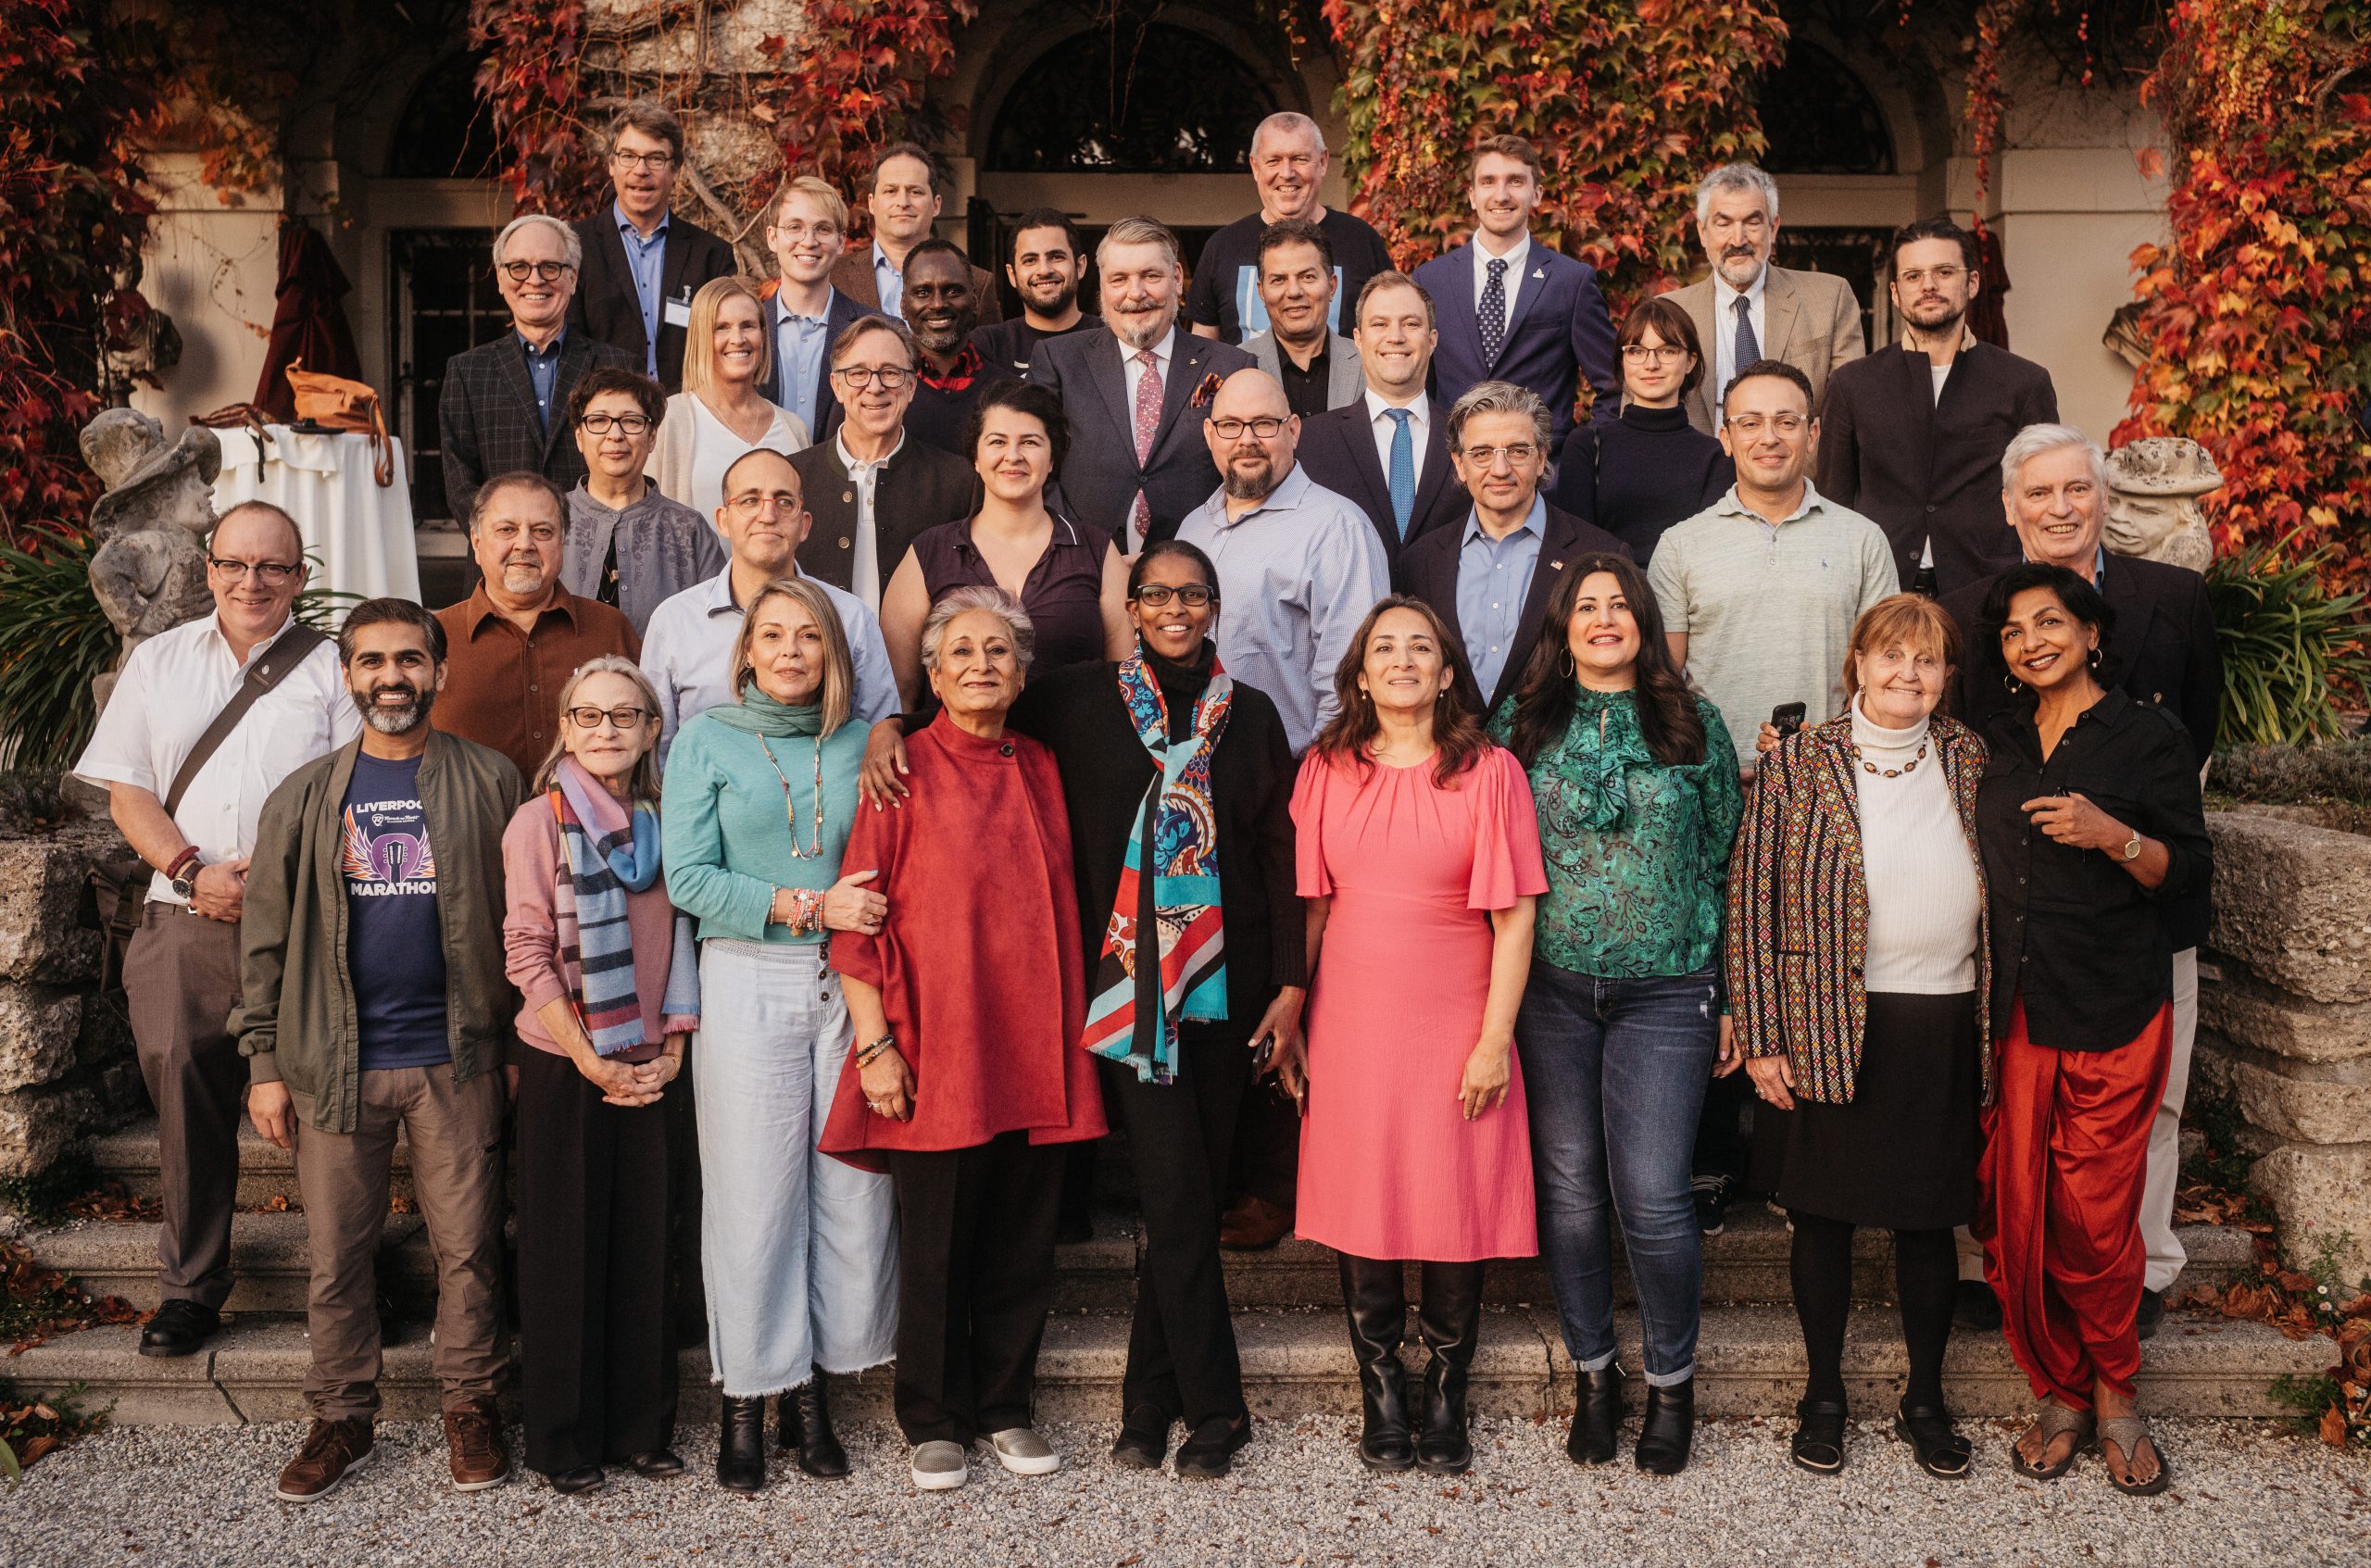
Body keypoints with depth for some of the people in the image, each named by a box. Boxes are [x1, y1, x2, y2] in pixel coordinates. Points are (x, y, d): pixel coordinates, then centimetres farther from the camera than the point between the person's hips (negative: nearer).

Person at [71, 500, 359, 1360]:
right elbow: (126, 791, 10)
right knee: (185, 1089, 1)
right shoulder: (157, 661, 16)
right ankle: (190, 1284, 14)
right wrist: (192, 871, -6)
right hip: (184, 923, 2)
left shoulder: (332, 668, 8)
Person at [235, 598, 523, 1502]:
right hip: (334, 1065, 2)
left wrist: (517, 1045, -1)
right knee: (337, 1253, 9)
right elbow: (266, 937, 7)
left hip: (454, 1061, -1)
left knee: (467, 1243, 5)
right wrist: (265, 1062, 3)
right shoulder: (304, 797, 6)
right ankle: (341, 1417, 23)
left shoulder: (490, 782, 2)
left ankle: (470, 1404, 20)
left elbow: (522, 920, 2)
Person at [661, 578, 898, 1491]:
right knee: (753, 1193, 0)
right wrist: (811, 906, -12)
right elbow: (690, 879, -5)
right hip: (748, 981, -2)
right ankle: (746, 1400, 14)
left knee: (853, 1187, 2)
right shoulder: (706, 741, 4)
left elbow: (884, 874, 13)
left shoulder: (860, 743, 10)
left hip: (846, 981, 2)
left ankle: (812, 1389, 16)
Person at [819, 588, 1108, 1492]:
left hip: (1034, 1048, 4)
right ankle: (934, 1421, 23)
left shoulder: (1039, 769, 9)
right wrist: (874, 1043, -10)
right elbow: (858, 914, -6)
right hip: (938, 1050, -4)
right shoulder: (906, 769, -4)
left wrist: (1071, 1035, 10)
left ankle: (1006, 1408, 28)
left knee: (1022, 1240, 11)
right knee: (936, 1245, 6)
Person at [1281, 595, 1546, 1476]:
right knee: (1361, 1205, 5)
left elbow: (1515, 915, -4)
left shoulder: (1490, 772, -2)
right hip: (1351, 1024, 2)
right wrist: (1288, 1022, 6)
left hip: (1454, 1026, -2)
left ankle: (1446, 1401, 20)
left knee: (1457, 1208, 3)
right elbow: (1310, 904, 8)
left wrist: (1495, 1038, -8)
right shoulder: (1328, 771, 5)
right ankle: (1380, 1396, 21)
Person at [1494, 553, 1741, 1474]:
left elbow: (1725, 863, 7)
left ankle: (1672, 1381, 18)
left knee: (1652, 1197, -4)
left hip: (1665, 992, -1)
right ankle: (1593, 1373, 25)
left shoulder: (1691, 725, 5)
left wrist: (1732, 998, 5)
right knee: (1569, 1188, 7)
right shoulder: (1520, 725, 6)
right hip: (1551, 989, 1)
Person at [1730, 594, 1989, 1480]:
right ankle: (1824, 1396, 25)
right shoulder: (1797, 762, -2)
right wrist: (1761, 1039, -6)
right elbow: (1751, 902, -3)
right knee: (1823, 1214, 8)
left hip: (1946, 1029, 2)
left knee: (1929, 1219, 11)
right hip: (1830, 1030, -2)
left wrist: (1998, 1027, 6)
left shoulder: (1974, 763, 7)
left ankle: (1926, 1400, 28)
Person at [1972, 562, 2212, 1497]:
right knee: (2013, 1218, 1)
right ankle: (2060, 1392, 19)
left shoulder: (2148, 737, 1)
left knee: (2093, 1219, -2)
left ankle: (2113, 1392, 21)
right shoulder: (1997, 744, 14)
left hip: (2112, 1015, -4)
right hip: (2012, 1013, 4)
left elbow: (2192, 875, -2)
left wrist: (2115, 836, -19)